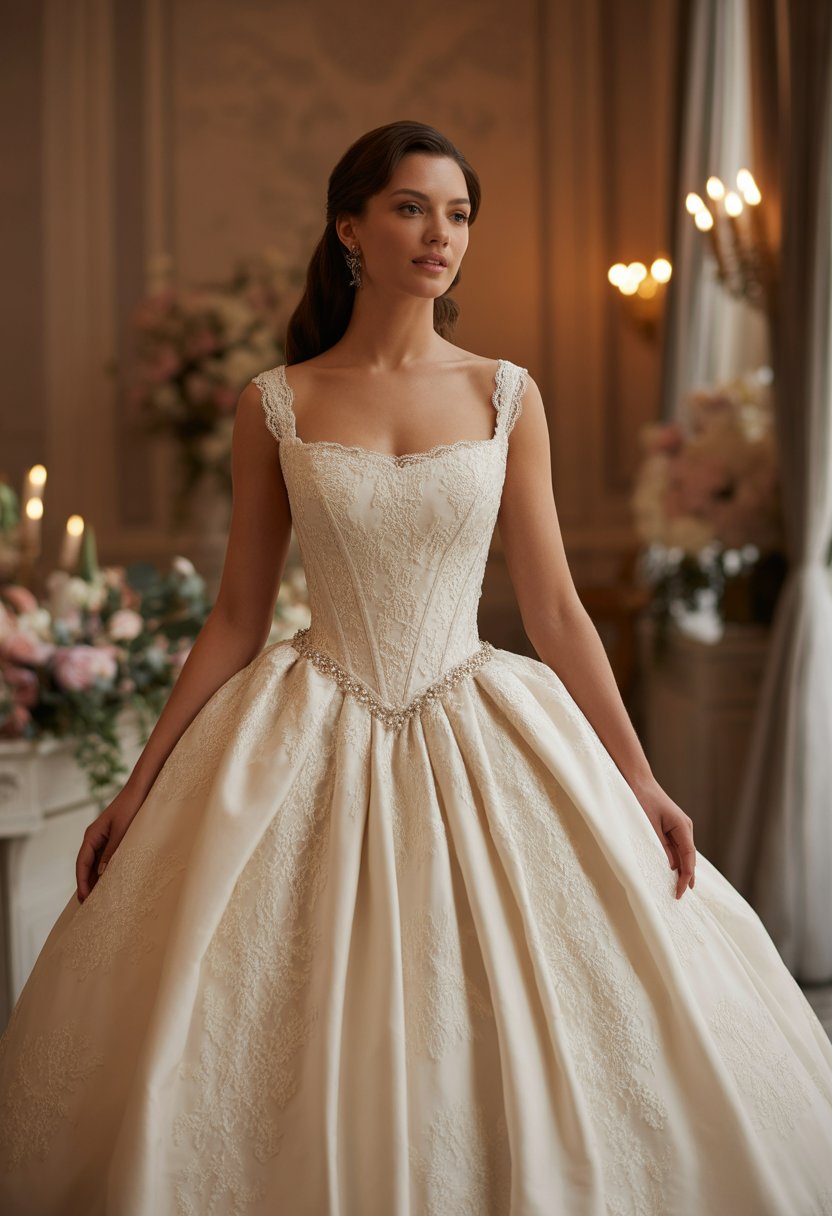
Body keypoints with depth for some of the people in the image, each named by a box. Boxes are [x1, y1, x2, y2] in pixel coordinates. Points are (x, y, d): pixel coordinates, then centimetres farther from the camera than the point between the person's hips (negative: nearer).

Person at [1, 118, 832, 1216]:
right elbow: (237, 614, 4)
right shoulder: (275, 405, 1)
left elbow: (555, 610, 3)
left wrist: (639, 784, 0)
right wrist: (138, 786, 3)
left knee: (496, 1044, 2)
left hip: (477, 742, 1)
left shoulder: (506, 397, 3)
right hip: (312, 748, 0)